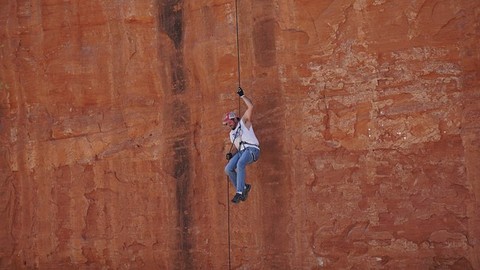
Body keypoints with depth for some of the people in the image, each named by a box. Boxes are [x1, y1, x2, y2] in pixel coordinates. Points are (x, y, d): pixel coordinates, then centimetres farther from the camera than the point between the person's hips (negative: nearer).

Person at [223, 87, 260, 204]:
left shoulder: (244, 122, 10)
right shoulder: (232, 134, 28)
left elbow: (251, 107, -2)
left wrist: (242, 96, 0)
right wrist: (231, 154, 8)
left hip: (252, 150, -7)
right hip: (240, 152, 7)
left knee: (240, 164, -34)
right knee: (228, 169, -15)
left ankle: (239, 192, -38)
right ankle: (243, 187, -1)